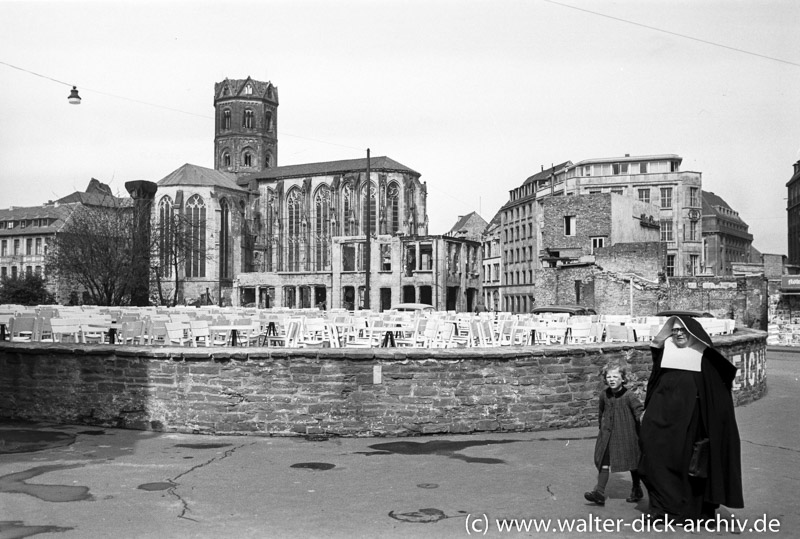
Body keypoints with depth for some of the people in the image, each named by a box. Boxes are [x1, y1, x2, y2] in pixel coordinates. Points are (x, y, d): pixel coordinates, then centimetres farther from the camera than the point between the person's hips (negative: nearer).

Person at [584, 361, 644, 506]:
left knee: (632, 463, 12)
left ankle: (637, 490, 31)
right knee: (603, 463, -3)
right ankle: (599, 492, -4)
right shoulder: (604, 395, 1)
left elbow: (640, 412, -9)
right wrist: (602, 428, 20)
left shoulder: (628, 396, -13)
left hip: (626, 435, -4)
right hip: (607, 435, 4)